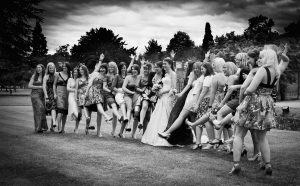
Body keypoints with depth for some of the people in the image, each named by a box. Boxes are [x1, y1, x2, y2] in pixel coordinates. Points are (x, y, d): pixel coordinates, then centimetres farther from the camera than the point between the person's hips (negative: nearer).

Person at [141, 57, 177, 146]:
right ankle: (156, 138, 10)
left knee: (165, 118, -7)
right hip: (162, 97, 9)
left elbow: (174, 88, -12)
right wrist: (159, 90, 3)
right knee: (158, 117, 6)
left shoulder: (172, 74, -6)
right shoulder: (166, 74, 19)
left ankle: (164, 140, -3)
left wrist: (163, 91, -13)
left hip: (168, 97, -9)